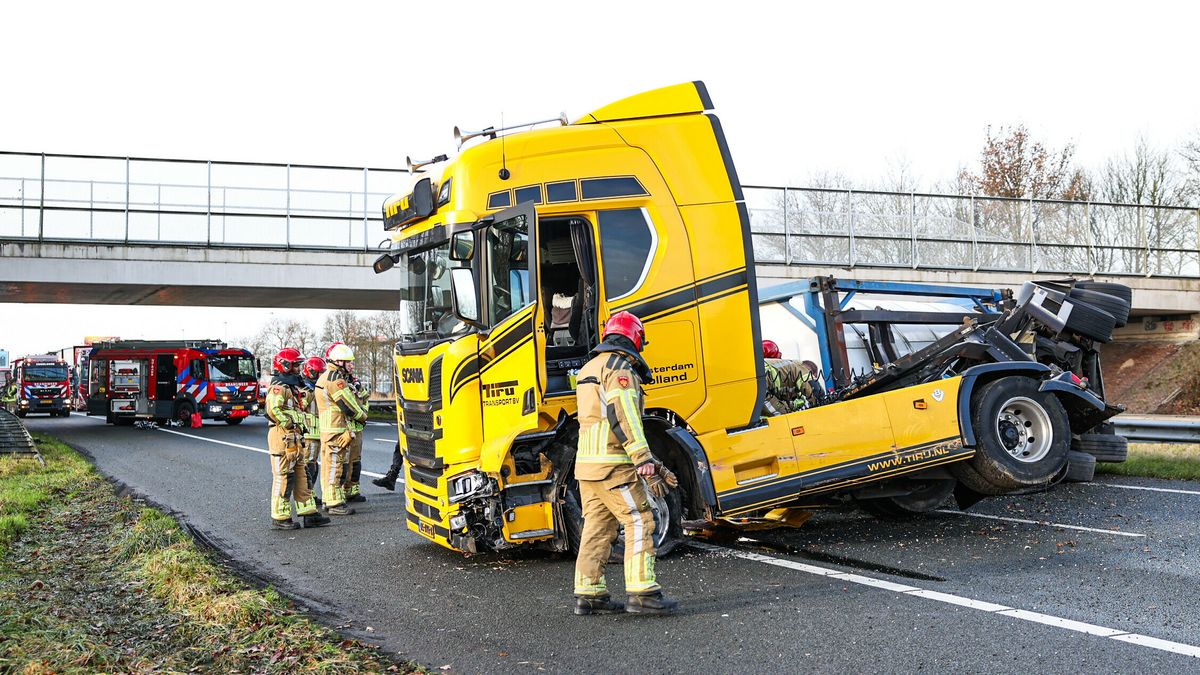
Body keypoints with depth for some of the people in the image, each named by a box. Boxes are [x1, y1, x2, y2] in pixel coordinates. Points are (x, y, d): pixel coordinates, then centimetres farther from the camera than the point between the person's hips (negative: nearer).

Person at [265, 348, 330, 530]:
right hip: (283, 438, -10)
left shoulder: (291, 386, 20)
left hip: (294, 438, 10)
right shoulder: (279, 387, -12)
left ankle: (309, 513, 15)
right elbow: (273, 410, -26)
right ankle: (280, 517, 2)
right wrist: (289, 425, -18)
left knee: (301, 476, 11)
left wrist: (299, 433, 20)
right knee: (283, 477, -5)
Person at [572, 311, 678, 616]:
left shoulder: (589, 368, 22)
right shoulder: (620, 368, -9)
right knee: (639, 522, -7)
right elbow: (623, 415, -20)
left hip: (586, 462, 9)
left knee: (597, 528, 11)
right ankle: (642, 592, -10)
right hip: (613, 464, -9)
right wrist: (643, 456, -22)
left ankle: (588, 594, 13)